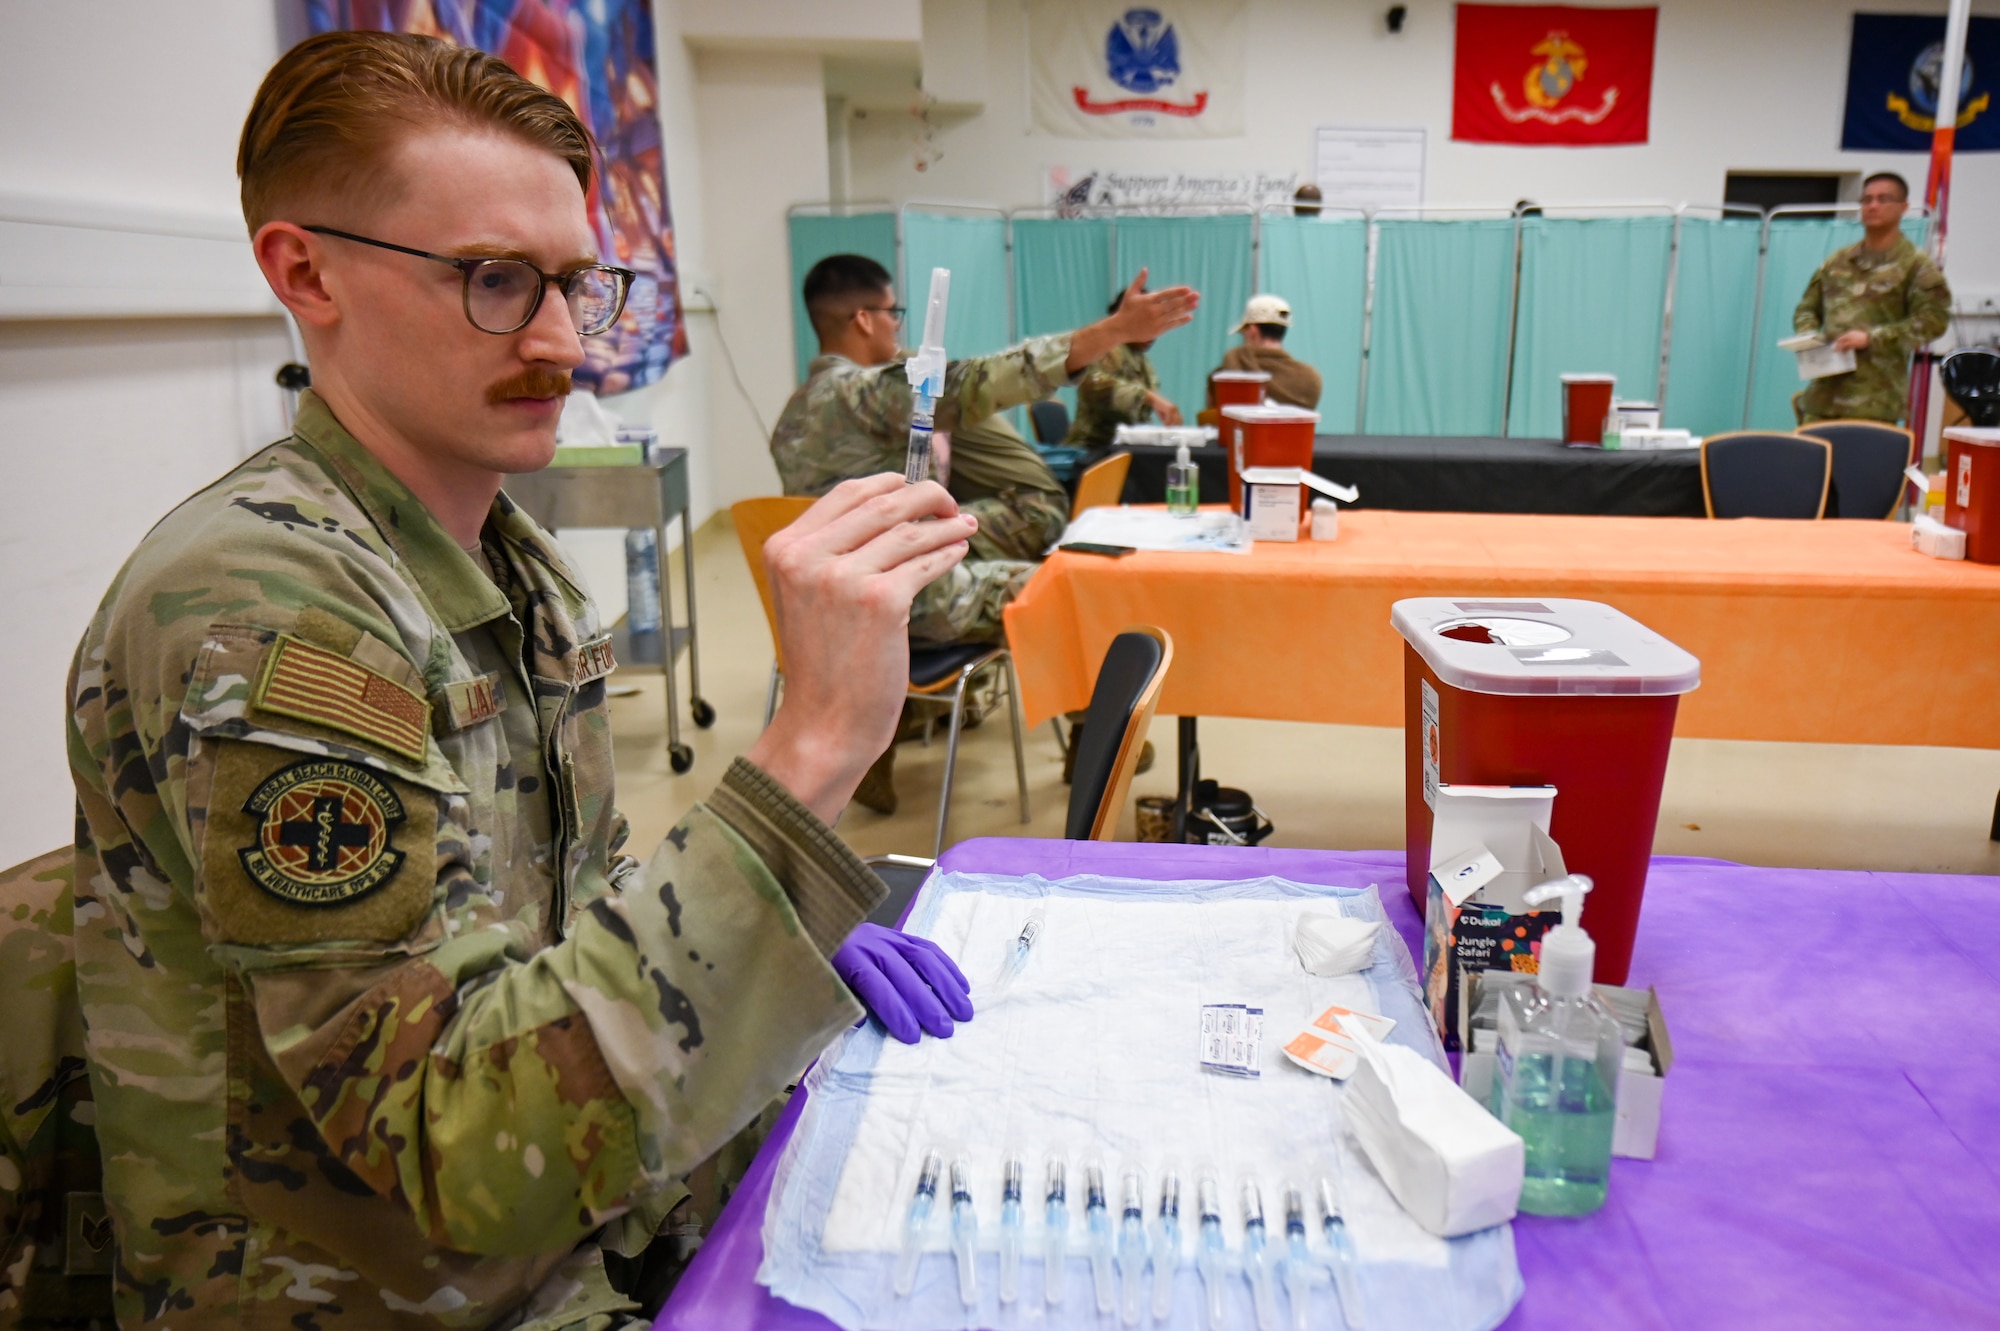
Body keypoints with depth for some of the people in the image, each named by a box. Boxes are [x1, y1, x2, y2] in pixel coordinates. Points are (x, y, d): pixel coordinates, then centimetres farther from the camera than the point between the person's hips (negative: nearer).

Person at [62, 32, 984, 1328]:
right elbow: (474, 1158, -32)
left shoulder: (511, 553, 3)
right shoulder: (259, 606, -26)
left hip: (578, 1227, 7)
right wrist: (814, 749, -39)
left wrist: (785, 929, -5)